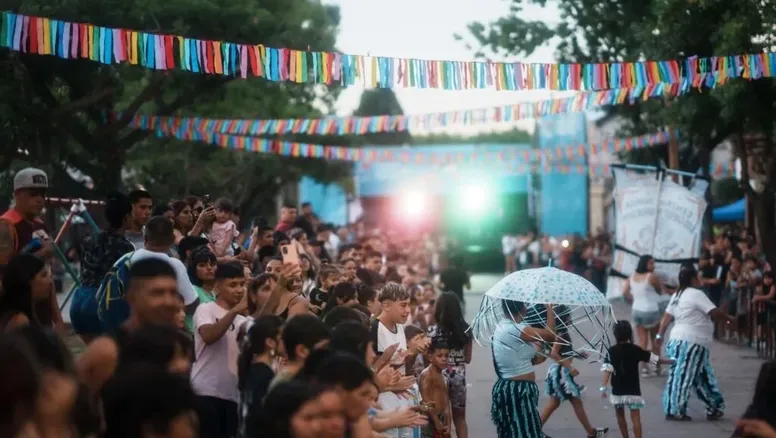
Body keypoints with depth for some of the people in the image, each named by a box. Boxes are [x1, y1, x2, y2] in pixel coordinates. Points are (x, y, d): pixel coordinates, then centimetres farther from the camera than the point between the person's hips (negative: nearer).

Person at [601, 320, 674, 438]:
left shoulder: (611, 351, -7)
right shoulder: (635, 350, -5)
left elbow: (607, 369, -16)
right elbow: (655, 359, 0)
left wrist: (604, 387, -17)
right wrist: (672, 361, 13)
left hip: (617, 391, 0)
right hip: (633, 391, 0)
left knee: (620, 416, 20)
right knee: (636, 418, -4)